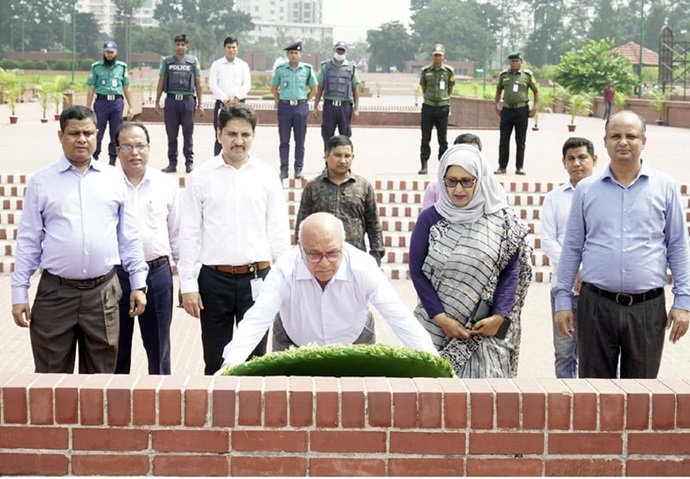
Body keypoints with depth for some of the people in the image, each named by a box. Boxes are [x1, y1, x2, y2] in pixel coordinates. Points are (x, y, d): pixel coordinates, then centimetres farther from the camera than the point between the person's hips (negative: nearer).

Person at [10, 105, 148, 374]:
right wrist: (19, 294, -1)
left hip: (103, 293, 2)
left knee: (100, 378, 9)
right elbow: (28, 241, 3)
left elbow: (129, 238, 10)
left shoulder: (113, 179, 8)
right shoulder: (41, 182, 3)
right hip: (55, 293, -1)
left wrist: (138, 284, 6)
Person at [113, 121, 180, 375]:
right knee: (116, 351, 11)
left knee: (159, 349, 12)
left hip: (157, 273, 1)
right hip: (114, 274, -1)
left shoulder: (167, 185, 5)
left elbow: (177, 235, 9)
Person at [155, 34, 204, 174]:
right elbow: (161, 82, 11)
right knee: (171, 134, 5)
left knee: (188, 134, 2)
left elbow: (198, 83, 7)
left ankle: (189, 162, 8)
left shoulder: (193, 61, 6)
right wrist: (157, 102, 7)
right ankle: (172, 163, 11)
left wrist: (200, 104, 4)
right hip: (171, 99, 1)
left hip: (188, 100, -1)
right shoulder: (167, 61, 9)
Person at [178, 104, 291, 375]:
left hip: (256, 278, 0)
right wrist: (188, 285, -2)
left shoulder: (267, 177, 3)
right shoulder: (200, 178, 2)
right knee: (215, 361, 9)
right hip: (214, 278, 0)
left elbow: (279, 232, 5)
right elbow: (189, 234, 2)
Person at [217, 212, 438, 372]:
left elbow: (399, 317, -27)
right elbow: (256, 319, -31)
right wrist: (232, 362, -45)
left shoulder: (362, 267, -26)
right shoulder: (285, 270, -27)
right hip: (295, 351, 0)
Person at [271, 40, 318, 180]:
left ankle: (298, 169, 12)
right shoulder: (280, 69, 2)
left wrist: (305, 101, 5)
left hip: (301, 107, 0)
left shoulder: (307, 69, 2)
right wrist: (279, 101, 5)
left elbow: (313, 89, 12)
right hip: (284, 107, 0)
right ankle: (284, 169, 10)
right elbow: (273, 88, 12)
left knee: (300, 141, 4)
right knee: (284, 140, 4)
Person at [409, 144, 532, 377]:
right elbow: (417, 271, 0)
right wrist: (441, 318, -8)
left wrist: (499, 317, -9)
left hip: (485, 329, 0)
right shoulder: (430, 219, -1)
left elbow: (511, 271, 2)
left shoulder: (501, 221, 0)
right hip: (437, 329, 0)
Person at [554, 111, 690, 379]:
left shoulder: (665, 187, 4)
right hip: (596, 305, 1)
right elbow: (572, 248, 9)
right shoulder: (586, 189, 6)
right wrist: (562, 300, 5)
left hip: (648, 307, 0)